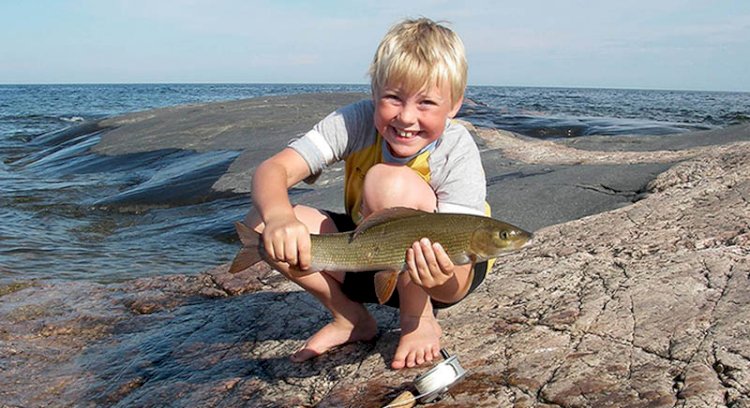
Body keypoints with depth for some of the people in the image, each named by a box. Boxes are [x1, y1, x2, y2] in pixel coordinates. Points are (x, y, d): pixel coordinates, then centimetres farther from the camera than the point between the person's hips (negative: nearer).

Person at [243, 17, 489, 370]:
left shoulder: (459, 152, -26)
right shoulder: (357, 122, -19)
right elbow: (272, 169, -29)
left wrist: (442, 279, -56)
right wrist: (278, 217, -51)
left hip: (446, 274, -3)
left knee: (390, 181, -34)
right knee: (261, 222, -18)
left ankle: (419, 320, -12)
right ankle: (352, 319, 1)